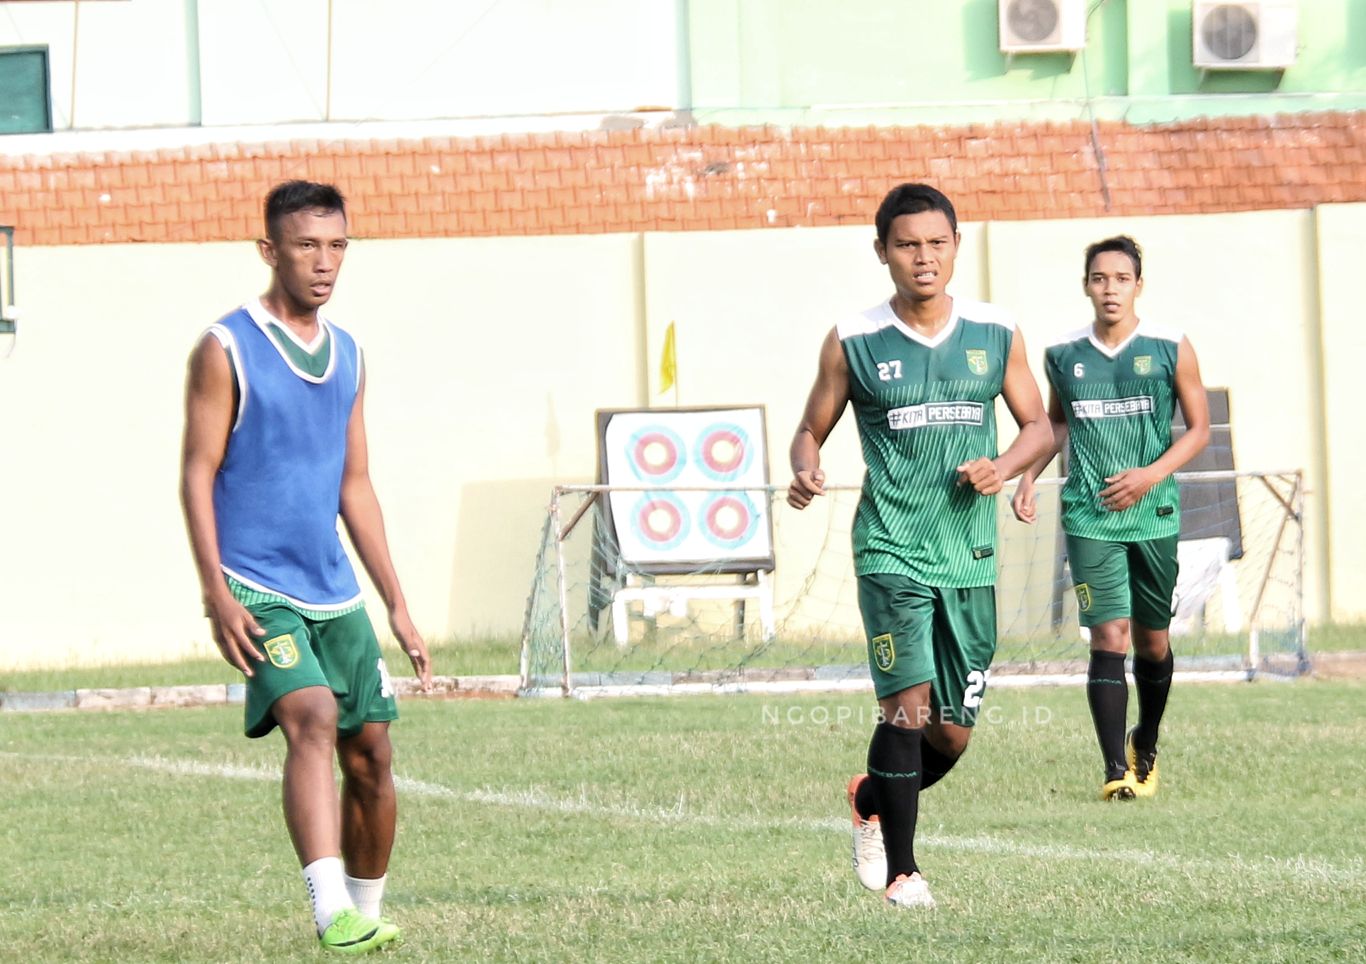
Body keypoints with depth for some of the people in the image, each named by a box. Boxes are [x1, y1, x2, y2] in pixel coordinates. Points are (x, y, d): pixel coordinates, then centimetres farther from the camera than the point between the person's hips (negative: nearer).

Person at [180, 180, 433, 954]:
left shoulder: (347, 356, 14)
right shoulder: (226, 351, -5)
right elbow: (197, 475, -8)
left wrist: (398, 606, 16)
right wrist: (217, 595, -17)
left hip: (336, 593, 7)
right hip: (258, 591, -7)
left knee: (371, 757, 7)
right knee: (313, 722, -26)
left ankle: (367, 912, 24)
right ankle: (331, 909, -37)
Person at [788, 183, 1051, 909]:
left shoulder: (995, 335, 5)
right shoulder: (854, 343, -1)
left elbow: (1038, 426, 13)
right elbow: (811, 430, 7)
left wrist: (1004, 466, -8)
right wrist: (805, 471, -15)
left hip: (970, 556, 3)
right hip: (891, 550, -3)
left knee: (952, 733, 6)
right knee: (908, 706, -16)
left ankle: (871, 803, 37)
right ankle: (900, 870, -4)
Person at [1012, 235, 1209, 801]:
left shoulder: (1171, 350, 0)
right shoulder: (1062, 355, 5)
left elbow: (1199, 428, 2)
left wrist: (1151, 474, -12)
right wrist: (1028, 478, 8)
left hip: (1153, 514, 0)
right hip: (1089, 516, 0)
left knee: (1152, 639, 11)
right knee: (1108, 636, -12)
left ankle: (1146, 745, 35)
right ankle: (1116, 770, -15)